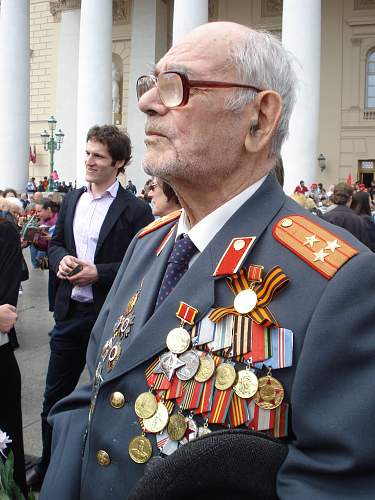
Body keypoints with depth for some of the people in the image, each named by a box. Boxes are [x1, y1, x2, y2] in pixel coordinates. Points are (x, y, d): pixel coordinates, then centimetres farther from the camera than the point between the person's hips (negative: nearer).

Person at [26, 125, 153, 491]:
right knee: (54, 395, 16)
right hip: (70, 311, 5)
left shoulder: (135, 210, -11)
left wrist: (98, 273, -20)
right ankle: (48, 466, 38)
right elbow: (55, 243, 15)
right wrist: (61, 259, -6)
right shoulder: (71, 200, 8)